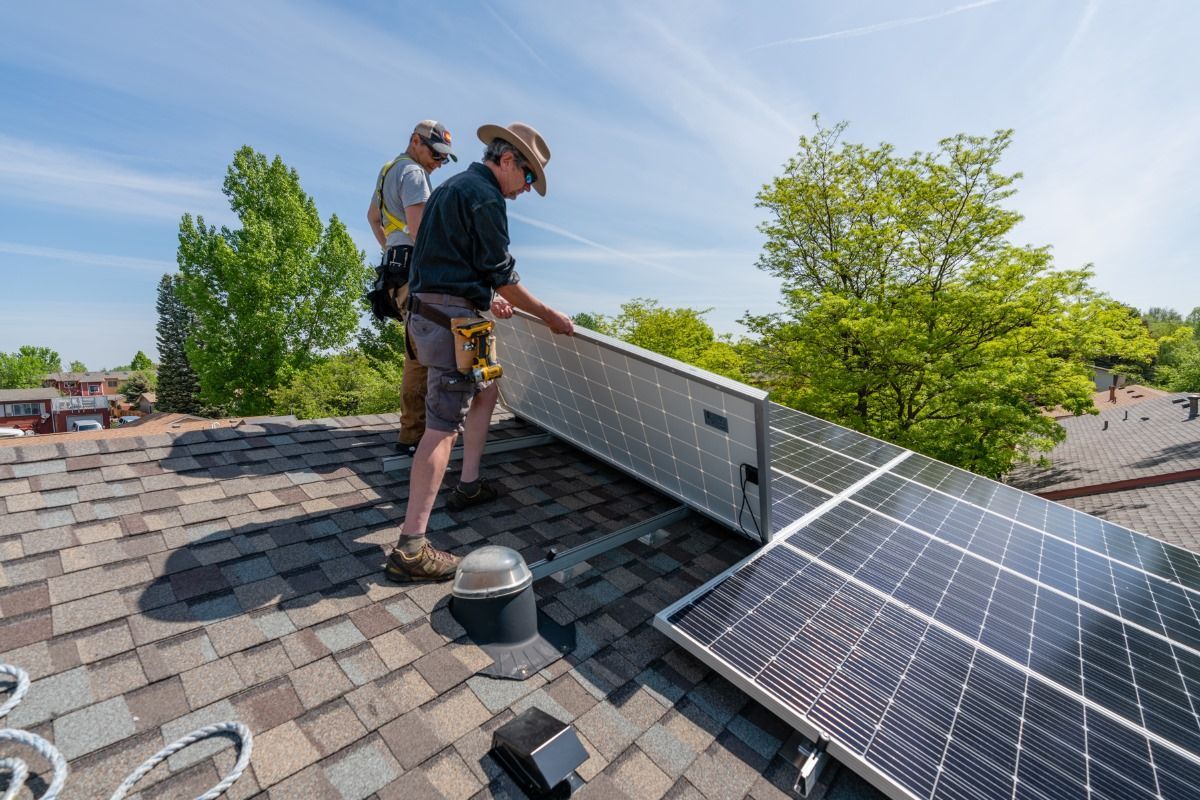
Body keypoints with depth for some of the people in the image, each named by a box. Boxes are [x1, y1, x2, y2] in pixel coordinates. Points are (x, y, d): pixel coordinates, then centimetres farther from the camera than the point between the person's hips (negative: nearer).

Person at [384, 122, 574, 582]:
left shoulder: (451, 187, 23)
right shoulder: (485, 196, -8)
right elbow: (503, 274, -10)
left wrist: (487, 299, 36)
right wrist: (548, 315, -1)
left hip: (427, 313, 11)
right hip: (454, 319, -11)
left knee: (486, 388, 22)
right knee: (442, 427, -12)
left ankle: (468, 486, 29)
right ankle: (410, 547, -8)